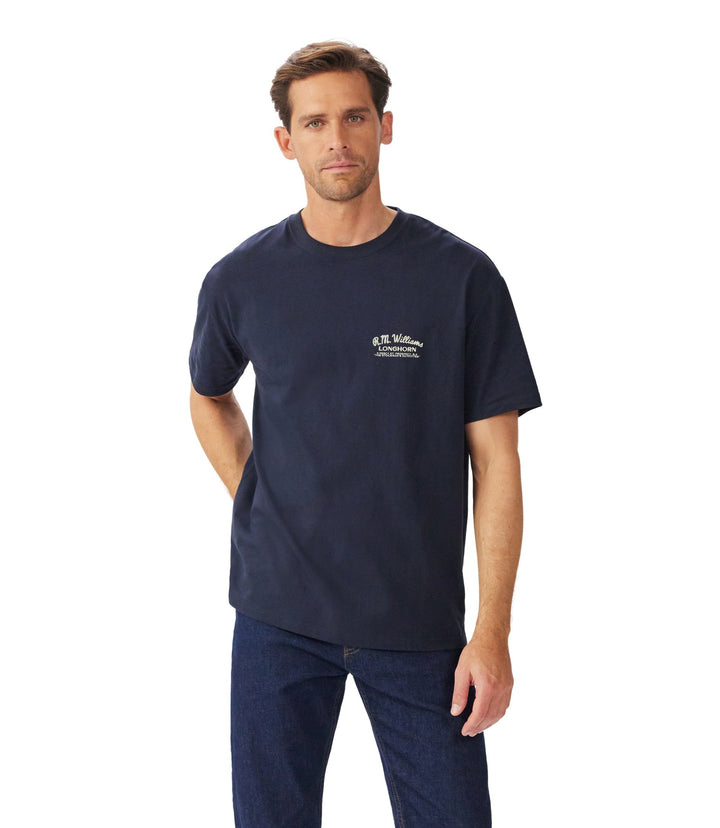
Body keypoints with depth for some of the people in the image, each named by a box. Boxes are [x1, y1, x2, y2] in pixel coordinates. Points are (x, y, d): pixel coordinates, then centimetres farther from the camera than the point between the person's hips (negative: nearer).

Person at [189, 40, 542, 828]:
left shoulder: (460, 276, -5)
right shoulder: (242, 278, 0)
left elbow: (495, 459, -4)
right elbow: (209, 397, 21)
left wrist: (493, 631, -8)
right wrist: (253, 501, 6)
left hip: (420, 620, -1)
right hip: (279, 614, 1)